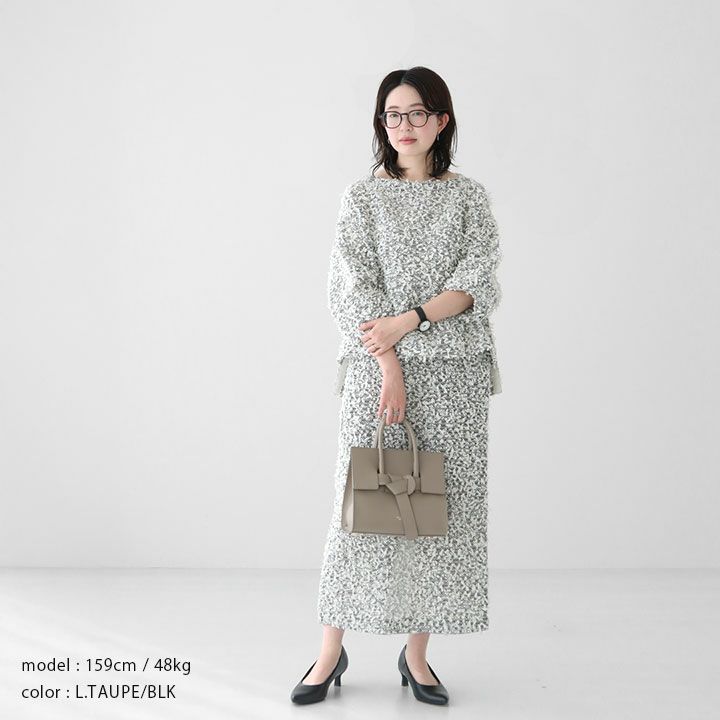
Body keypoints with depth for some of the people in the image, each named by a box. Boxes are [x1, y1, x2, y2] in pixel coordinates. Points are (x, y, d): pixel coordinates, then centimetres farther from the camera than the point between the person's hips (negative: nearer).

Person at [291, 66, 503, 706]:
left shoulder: (469, 197, 9)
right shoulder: (362, 196, 7)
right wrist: (390, 364, -12)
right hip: (377, 366, -1)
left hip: (453, 370, 1)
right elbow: (353, 288, -2)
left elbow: (478, 283, -2)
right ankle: (331, 652, 12)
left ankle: (418, 653, 17)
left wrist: (411, 318, -15)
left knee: (443, 504, 3)